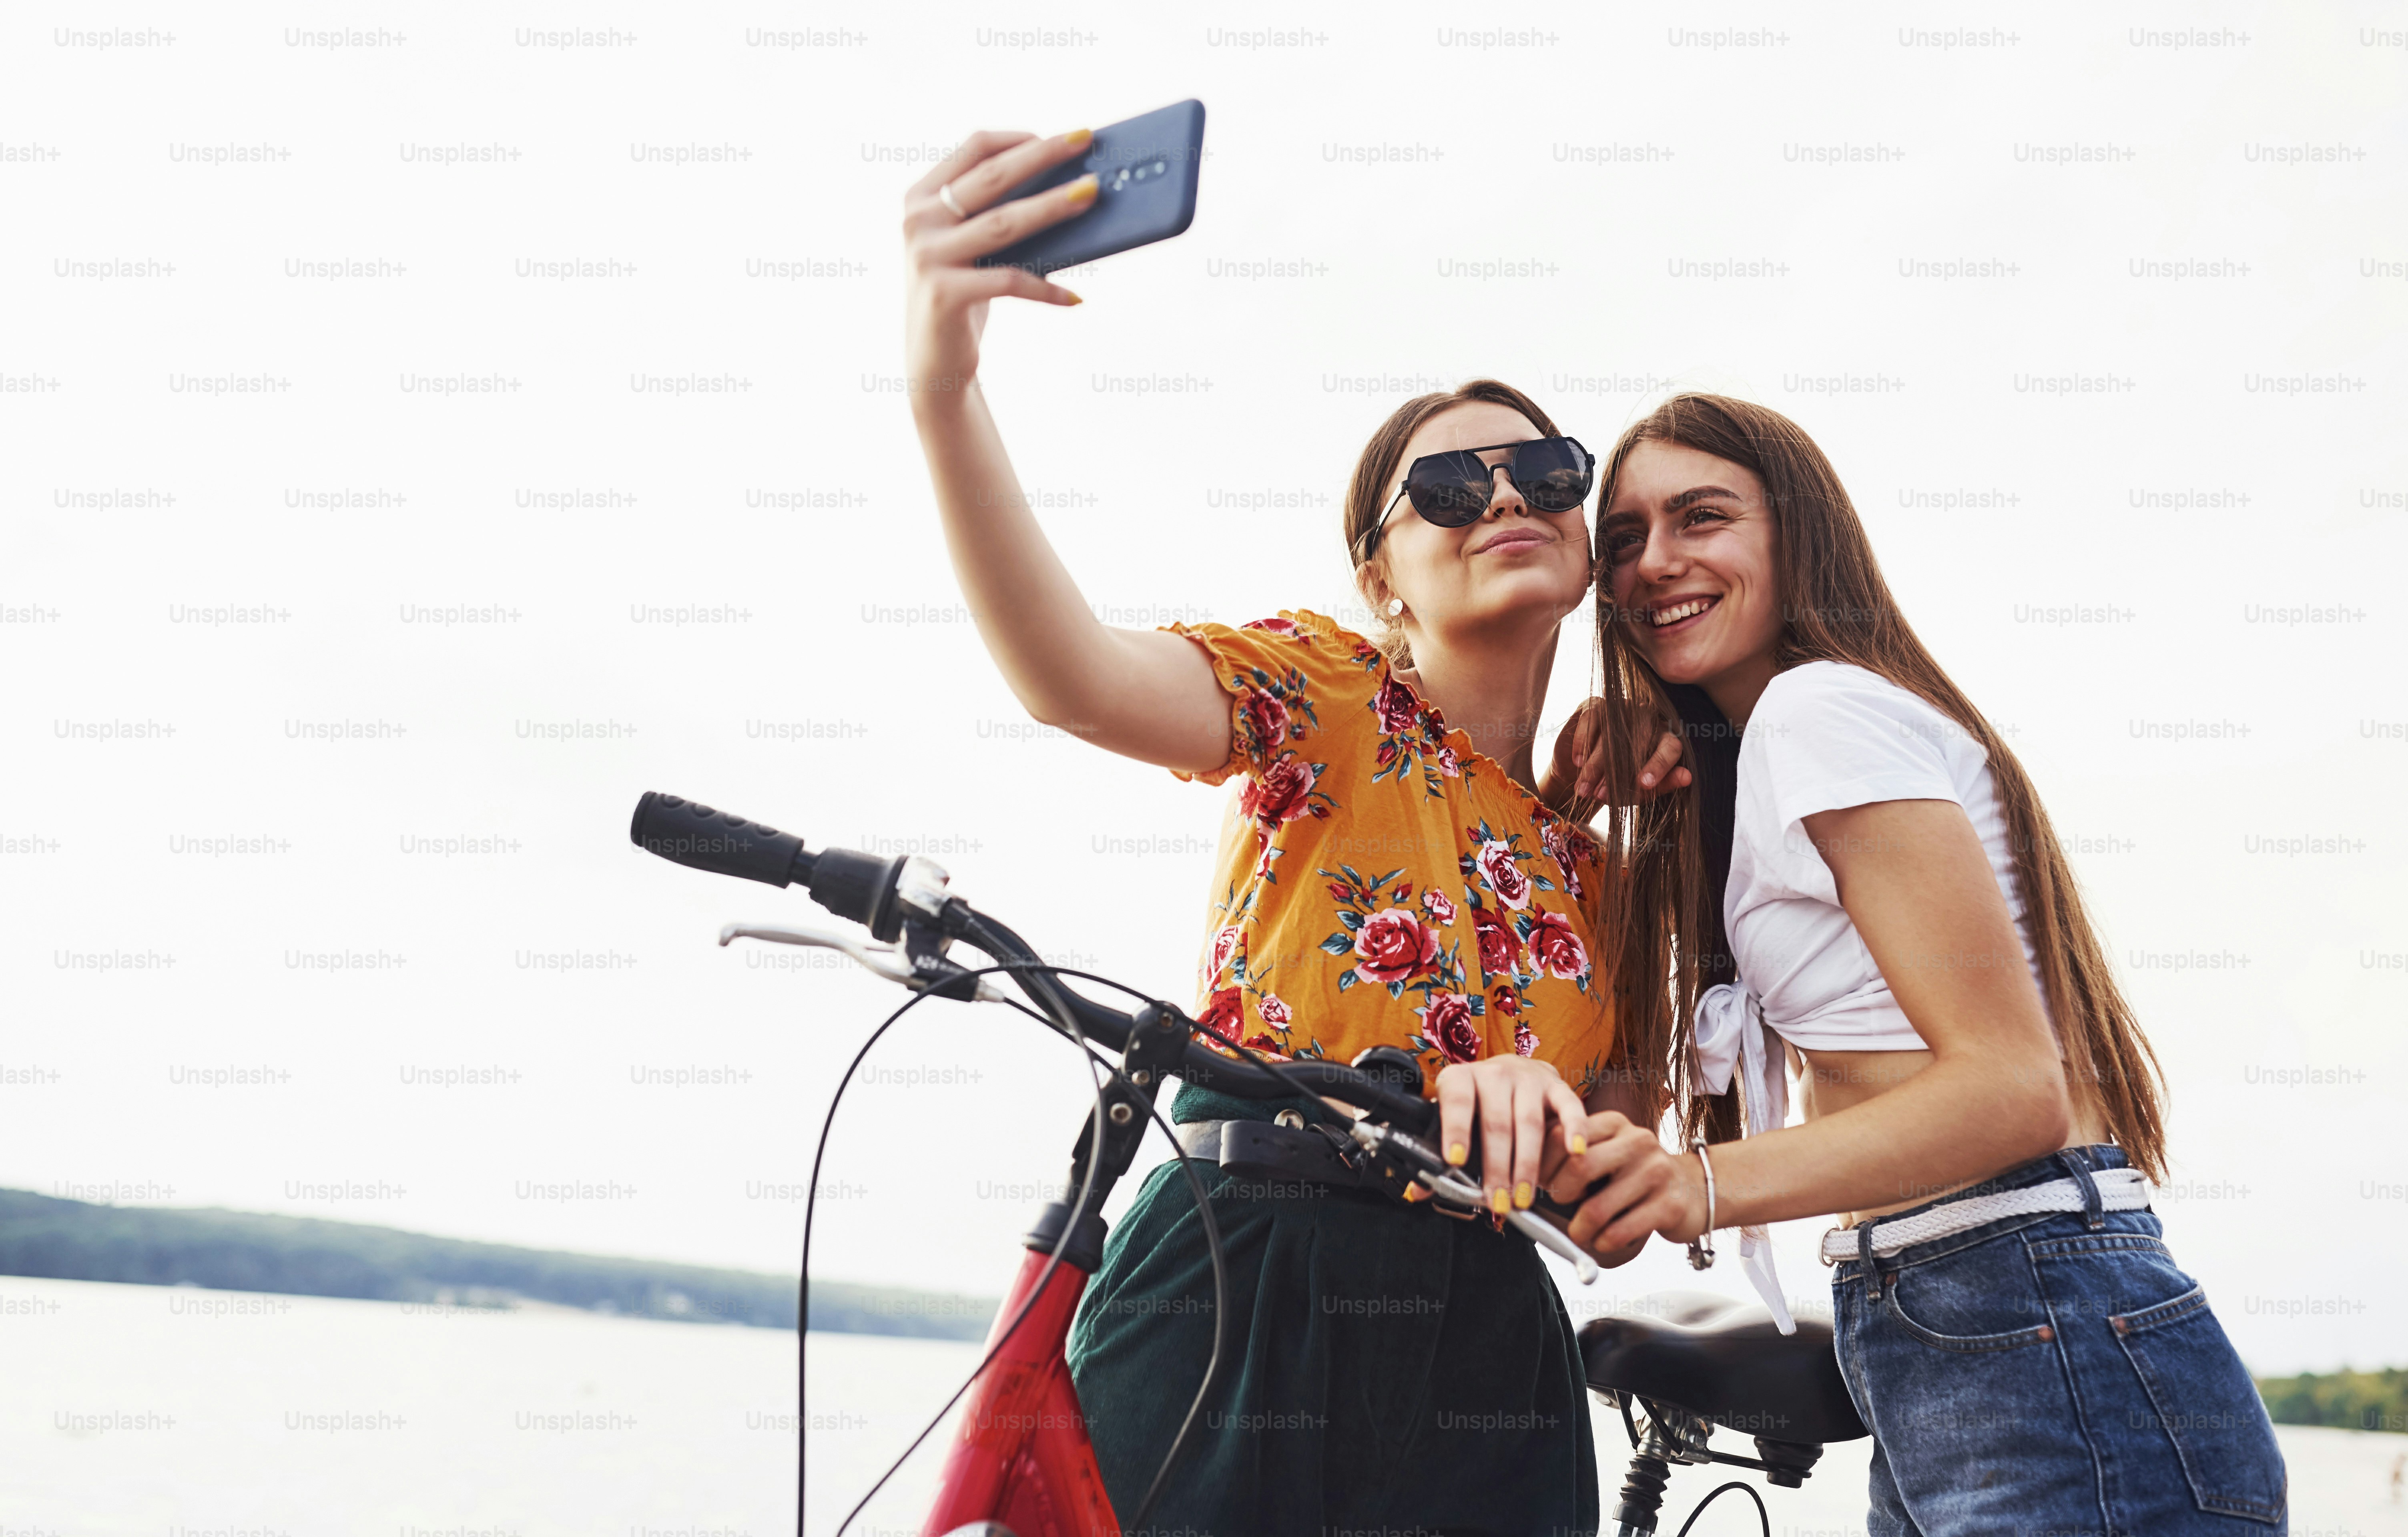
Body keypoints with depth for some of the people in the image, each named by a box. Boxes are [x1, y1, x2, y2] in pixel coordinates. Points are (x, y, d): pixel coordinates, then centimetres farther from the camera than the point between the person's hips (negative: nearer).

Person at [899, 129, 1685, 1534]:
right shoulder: (1332, 694, 2)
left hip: (1487, 1352, 5)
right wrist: (946, 386, -38)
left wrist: (1542, 1098, -10)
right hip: (1238, 1304, -5)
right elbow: (1075, 677, -21)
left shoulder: (1607, 858, 17)